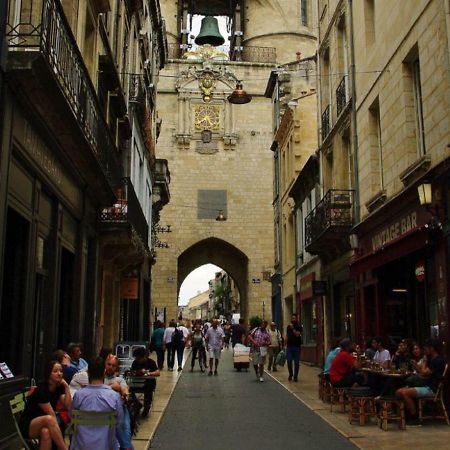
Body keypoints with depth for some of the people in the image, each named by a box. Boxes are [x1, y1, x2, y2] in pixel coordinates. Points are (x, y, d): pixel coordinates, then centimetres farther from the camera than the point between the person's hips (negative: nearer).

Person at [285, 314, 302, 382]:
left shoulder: (299, 326, -3)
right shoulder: (288, 326, 11)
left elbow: (297, 334, -17)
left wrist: (292, 328, -20)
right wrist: (286, 344, 9)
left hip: (296, 346, -3)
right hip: (289, 346, 3)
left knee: (296, 362, 2)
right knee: (289, 361, 0)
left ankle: (295, 376, 12)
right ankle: (290, 374, 18)